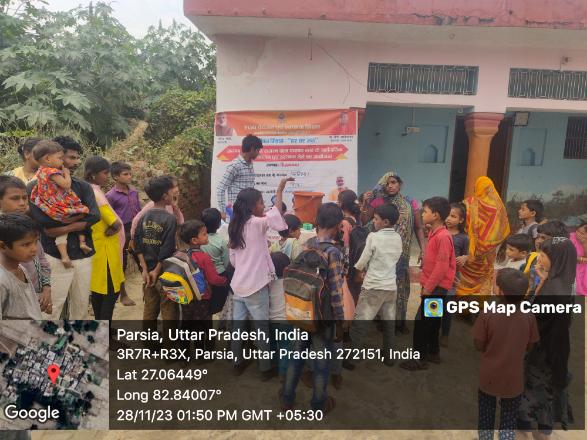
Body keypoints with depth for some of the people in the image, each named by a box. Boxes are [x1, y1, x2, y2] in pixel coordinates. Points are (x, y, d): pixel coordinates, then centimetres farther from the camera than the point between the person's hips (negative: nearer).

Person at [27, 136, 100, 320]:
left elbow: (94, 216, -9)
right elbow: (43, 220, -19)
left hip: (83, 256, 4)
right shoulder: (36, 187, -4)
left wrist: (63, 228, -18)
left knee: (81, 306, 14)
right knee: (52, 308, 1)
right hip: (55, 258, -4)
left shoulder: (83, 186, 6)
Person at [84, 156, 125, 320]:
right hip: (104, 249, -10)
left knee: (98, 289, 17)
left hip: (95, 247, 10)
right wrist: (107, 232, -8)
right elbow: (116, 224, -25)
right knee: (111, 291, -2)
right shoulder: (96, 194, -21)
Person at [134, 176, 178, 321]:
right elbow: (167, 250, -20)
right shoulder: (169, 218, -16)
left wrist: (145, 269, 1)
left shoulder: (144, 217, 3)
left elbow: (138, 245, 1)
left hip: (148, 272, 6)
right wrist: (157, 270, -10)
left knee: (149, 310, 17)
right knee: (169, 313, 5)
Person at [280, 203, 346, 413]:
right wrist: (340, 322, -10)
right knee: (321, 361, 13)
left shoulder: (305, 245, -2)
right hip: (324, 316, -6)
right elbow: (335, 292, -20)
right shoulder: (332, 252, -21)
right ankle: (319, 405, 31)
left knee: (297, 354, 20)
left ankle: (287, 398, 35)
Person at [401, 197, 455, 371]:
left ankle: (420, 359, 8)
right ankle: (433, 353, 32)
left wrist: (428, 288, -18)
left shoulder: (443, 236, -21)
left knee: (421, 322, -3)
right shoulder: (434, 233, 8)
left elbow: (442, 266, -23)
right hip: (433, 286, 9)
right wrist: (427, 285, 15)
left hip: (436, 287, -9)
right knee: (432, 321, 19)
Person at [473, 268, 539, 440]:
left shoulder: (486, 316, -21)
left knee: (486, 417, 21)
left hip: (489, 378, -1)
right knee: (509, 419, 20)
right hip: (513, 380, 1)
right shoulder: (529, 318, -15)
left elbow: (479, 346, -12)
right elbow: (529, 347, -1)